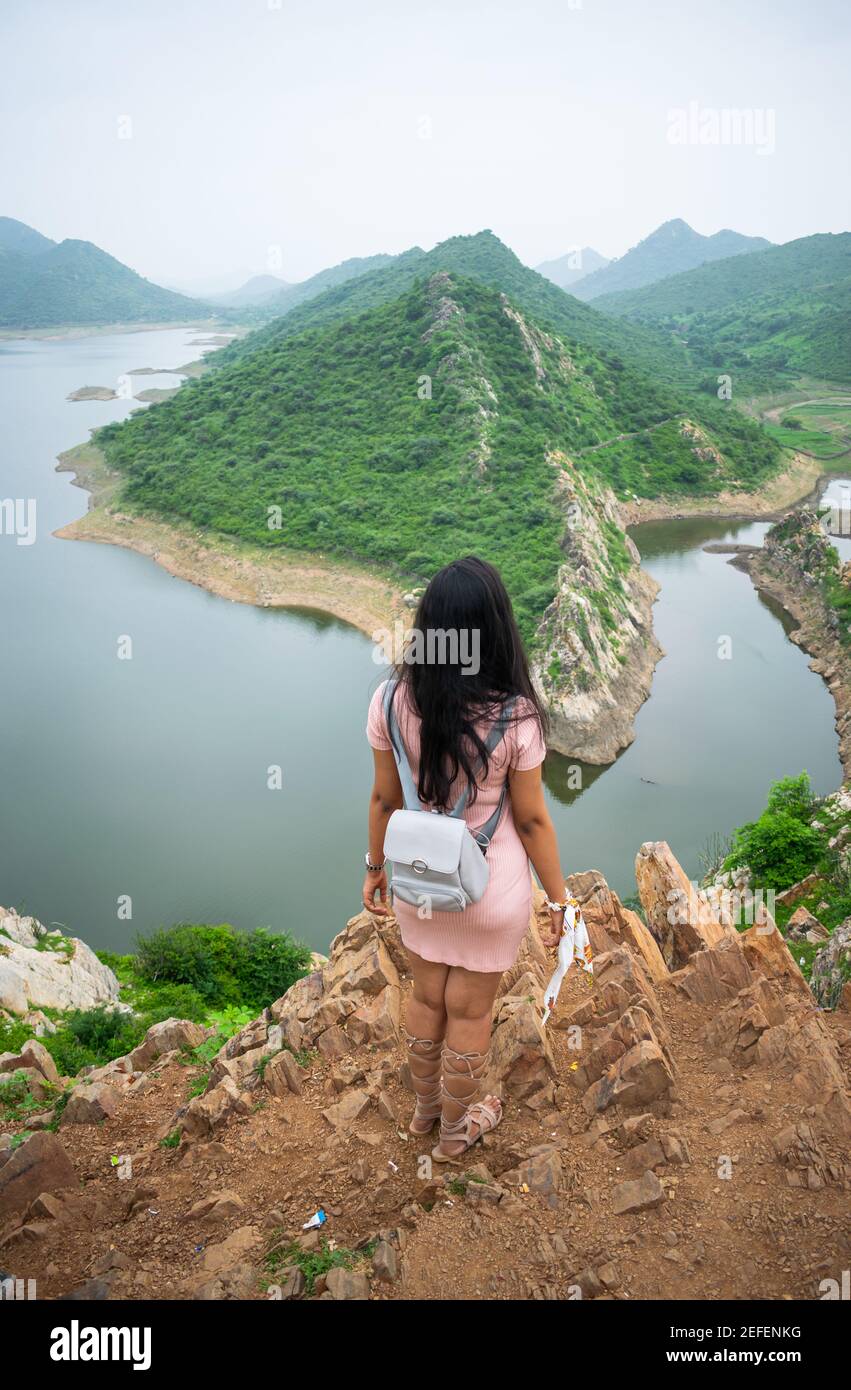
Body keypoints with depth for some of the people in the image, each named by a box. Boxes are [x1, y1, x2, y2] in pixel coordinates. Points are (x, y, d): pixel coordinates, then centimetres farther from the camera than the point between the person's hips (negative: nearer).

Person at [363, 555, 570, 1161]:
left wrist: (376, 868, 11)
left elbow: (385, 798, -6)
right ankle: (456, 1127, 46)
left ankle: (426, 1105, 53)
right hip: (492, 889, -3)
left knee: (427, 996, 27)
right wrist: (559, 899, -1)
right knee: (470, 1012, 20)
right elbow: (532, 821, -16)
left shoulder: (392, 702, -19)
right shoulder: (515, 718, -27)